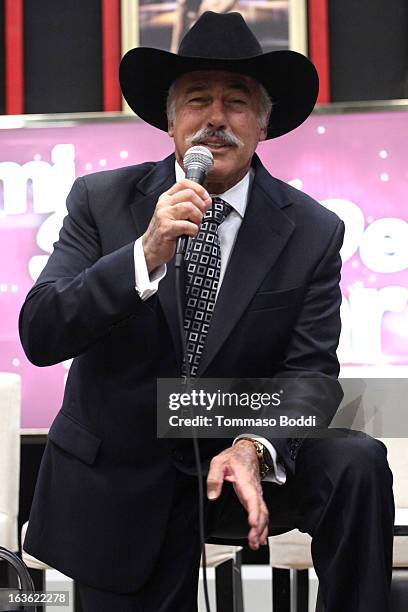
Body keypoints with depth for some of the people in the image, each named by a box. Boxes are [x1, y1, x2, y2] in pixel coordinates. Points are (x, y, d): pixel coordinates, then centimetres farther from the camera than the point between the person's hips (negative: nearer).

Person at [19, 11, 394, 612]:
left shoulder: (312, 232, -6)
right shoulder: (101, 201, -8)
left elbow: (310, 371, -10)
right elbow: (39, 336, -17)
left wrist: (253, 448, -31)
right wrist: (146, 255, -32)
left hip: (237, 459, 0)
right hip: (118, 478, 1)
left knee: (356, 461, -24)